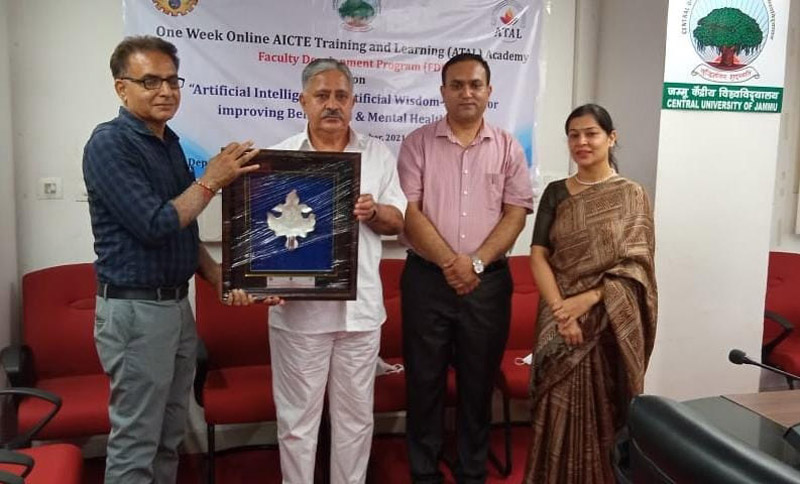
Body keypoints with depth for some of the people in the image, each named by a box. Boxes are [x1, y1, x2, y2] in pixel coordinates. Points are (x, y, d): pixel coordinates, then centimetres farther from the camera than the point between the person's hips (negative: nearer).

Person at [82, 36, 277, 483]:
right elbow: (154, 225, -21)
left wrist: (220, 278, 5)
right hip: (135, 310, -8)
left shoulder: (169, 142, 11)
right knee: (136, 441, 3)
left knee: (170, 436, 17)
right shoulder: (109, 144, -14)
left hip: (177, 304, 8)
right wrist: (213, 180, -14)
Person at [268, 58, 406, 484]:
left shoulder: (378, 155, 6)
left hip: (360, 308, 2)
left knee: (355, 415, 15)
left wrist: (373, 211, -15)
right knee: (297, 417, 10)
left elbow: (397, 222, 8)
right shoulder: (280, 157, 0)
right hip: (299, 309, -2)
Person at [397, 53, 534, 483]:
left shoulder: (508, 147, 6)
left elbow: (517, 213, -1)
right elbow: (408, 211, -7)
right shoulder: (418, 143, 2)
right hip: (427, 278, -1)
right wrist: (450, 262, -15)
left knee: (478, 381, 11)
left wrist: (477, 262, -13)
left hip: (488, 281, 1)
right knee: (424, 379, 7)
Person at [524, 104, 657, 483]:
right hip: (560, 318, 2)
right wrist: (560, 310, -15)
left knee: (604, 410, 7)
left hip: (612, 322, -1)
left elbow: (635, 266, -6)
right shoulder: (556, 193, 6)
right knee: (560, 408, 6)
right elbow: (538, 255, -2)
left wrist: (586, 300, -18)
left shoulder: (632, 195, 1)